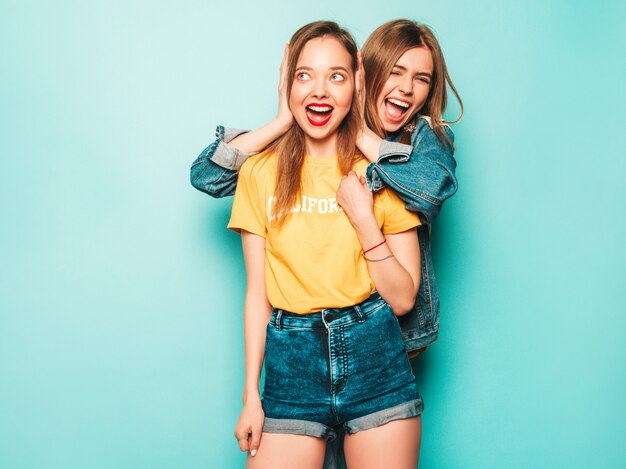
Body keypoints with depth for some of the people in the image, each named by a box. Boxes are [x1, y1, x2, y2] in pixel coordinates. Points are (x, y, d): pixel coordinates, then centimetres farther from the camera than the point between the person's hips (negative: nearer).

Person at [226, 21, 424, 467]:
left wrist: (364, 220, -11)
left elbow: (404, 298, 0)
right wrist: (251, 393, 2)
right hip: (291, 361, 0)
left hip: (374, 359, 0)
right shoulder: (260, 172, 2)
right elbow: (256, 293, 4)